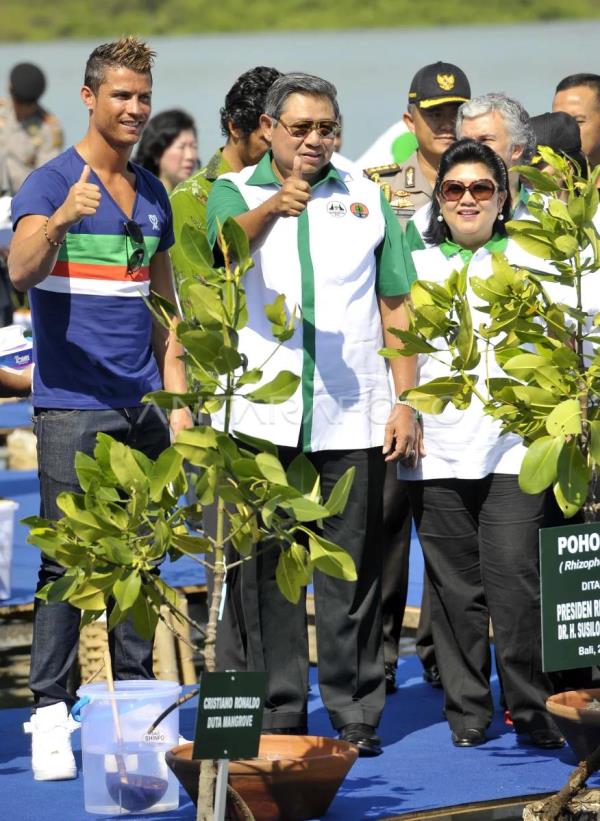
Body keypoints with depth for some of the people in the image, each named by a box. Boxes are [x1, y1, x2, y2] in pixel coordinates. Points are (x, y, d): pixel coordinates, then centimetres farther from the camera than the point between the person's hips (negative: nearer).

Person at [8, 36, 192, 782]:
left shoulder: (152, 194, 14)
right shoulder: (49, 184, -6)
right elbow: (20, 271, -23)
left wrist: (176, 394, 13)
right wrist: (60, 222, -42)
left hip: (141, 407, 6)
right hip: (72, 404, -6)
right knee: (66, 560, -7)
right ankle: (49, 713, -4)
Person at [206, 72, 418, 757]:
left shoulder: (366, 199, 12)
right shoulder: (235, 192, 5)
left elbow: (396, 309, 12)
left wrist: (406, 404, 4)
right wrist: (274, 207, -41)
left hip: (353, 417, 1)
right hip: (263, 415, -1)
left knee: (352, 572, 3)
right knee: (267, 571, 1)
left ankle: (355, 713, 10)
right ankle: (278, 715, 8)